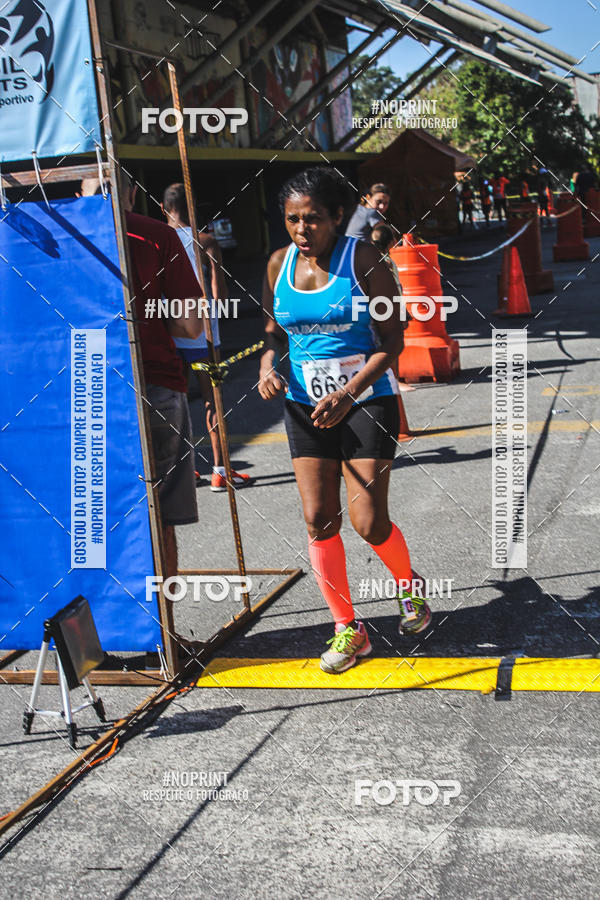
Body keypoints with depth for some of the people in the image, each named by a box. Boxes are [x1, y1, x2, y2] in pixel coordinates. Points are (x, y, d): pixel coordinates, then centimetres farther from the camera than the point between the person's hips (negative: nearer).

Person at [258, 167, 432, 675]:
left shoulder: (361, 258, -9)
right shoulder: (279, 264, 4)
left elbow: (392, 339, -10)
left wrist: (349, 393, -22)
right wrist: (268, 363, -6)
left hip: (367, 400, -4)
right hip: (305, 405, 4)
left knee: (368, 522, -6)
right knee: (319, 519, 1)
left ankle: (409, 587, 27)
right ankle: (348, 628, 16)